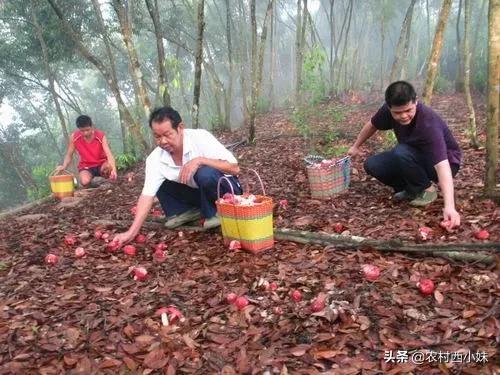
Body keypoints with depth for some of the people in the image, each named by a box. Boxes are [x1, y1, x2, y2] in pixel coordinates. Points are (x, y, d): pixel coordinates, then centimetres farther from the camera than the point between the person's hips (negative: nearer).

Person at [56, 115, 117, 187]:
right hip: (86, 166, 1)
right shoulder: (74, 137, -13)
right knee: (85, 182, -33)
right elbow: (69, 155, -2)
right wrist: (64, 166, -24)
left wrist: (113, 169, -48)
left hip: (101, 165, -1)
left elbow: (109, 154, -29)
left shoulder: (101, 136, -18)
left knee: (109, 165, -38)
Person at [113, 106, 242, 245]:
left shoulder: (200, 138, -26)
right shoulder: (155, 159, -14)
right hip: (199, 193, 5)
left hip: (225, 191, -5)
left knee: (205, 173, -35)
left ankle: (217, 213, -10)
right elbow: (147, 194, -19)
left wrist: (200, 160, -39)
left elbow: (234, 168, -28)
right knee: (159, 183, -8)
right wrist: (132, 232, -29)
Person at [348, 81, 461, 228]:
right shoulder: (389, 111, -18)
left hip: (441, 162, -6)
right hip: (414, 159, 6)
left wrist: (449, 207, -55)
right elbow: (372, 125, 5)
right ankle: (411, 188, 4)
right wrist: (356, 147, 18)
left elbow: (442, 164, -45)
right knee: (371, 165, -13)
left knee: (402, 152, -35)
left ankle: (426, 189, -11)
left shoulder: (428, 123, -36)